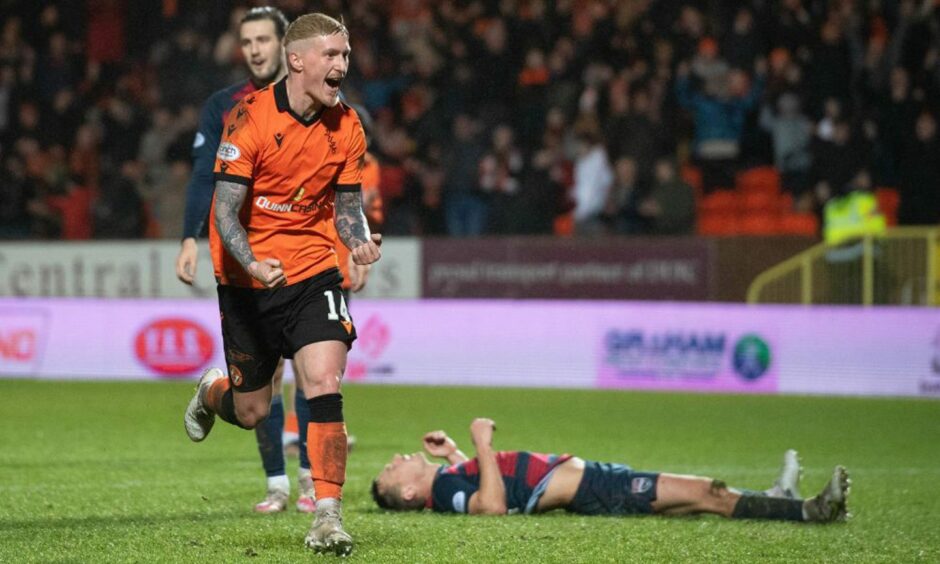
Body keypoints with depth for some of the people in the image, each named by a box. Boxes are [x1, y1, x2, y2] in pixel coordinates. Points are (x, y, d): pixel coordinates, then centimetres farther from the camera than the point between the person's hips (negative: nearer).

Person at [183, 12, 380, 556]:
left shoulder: (347, 127, -3)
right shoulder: (250, 118, -16)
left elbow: (347, 205, 7)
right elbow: (225, 210, -17)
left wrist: (361, 240, -15)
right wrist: (253, 263, -34)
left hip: (313, 271, 2)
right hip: (247, 276, -2)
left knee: (324, 384, -18)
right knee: (251, 412, 8)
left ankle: (328, 517, -14)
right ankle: (213, 391, 46)